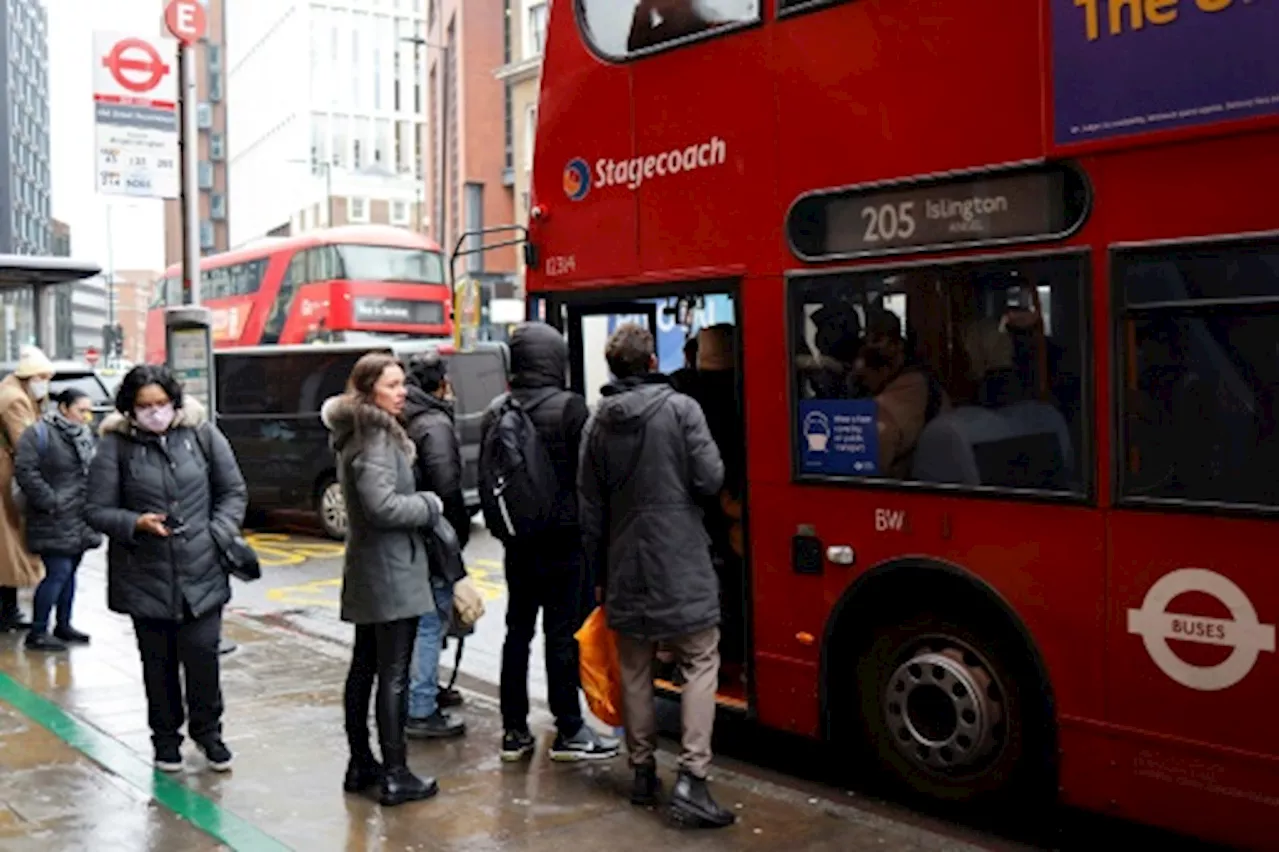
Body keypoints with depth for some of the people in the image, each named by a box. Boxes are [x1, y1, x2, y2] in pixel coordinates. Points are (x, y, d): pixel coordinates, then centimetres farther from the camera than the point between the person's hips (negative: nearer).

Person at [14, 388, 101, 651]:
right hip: (55, 522, -7)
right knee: (58, 573, -9)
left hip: (79, 521, 7)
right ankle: (37, 632, 2)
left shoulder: (86, 434, 12)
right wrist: (50, 502, -16)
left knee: (69, 572, 14)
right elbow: (25, 471, -16)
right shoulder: (39, 434, -10)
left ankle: (63, 625, 25)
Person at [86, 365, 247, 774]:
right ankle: (166, 736, 30)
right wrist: (136, 523, -18)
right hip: (145, 577, 0)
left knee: (203, 655, 2)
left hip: (202, 572, 0)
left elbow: (234, 492, 8)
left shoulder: (202, 434, 0)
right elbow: (96, 510, -1)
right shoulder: (115, 445, -4)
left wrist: (219, 534, -5)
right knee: (158, 661, 11)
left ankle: (207, 730, 24)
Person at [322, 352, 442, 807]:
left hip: (365, 571, 10)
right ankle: (395, 776, 1)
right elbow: (383, 506, -25)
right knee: (394, 675, -5)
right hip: (391, 571, -10)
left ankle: (360, 765, 25)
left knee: (364, 668, 15)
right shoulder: (376, 437, -17)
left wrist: (420, 502, 5)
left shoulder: (359, 433, 13)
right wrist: (430, 504, -10)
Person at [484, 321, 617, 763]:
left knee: (518, 630, 12)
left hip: (517, 540, 6)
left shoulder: (495, 414, 4)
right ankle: (569, 731, 9)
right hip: (562, 539, -5)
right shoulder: (569, 408, -13)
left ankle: (514, 730, 19)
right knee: (562, 633, 1)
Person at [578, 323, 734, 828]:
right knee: (700, 663, 2)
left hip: (625, 568, 4)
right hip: (681, 564, -4)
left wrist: (598, 573, 17)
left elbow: (591, 507, 9)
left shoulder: (598, 422, 5)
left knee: (634, 670, 13)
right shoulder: (680, 408, -8)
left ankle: (643, 771, 21)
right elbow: (710, 479, -12)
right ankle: (691, 778, -7)